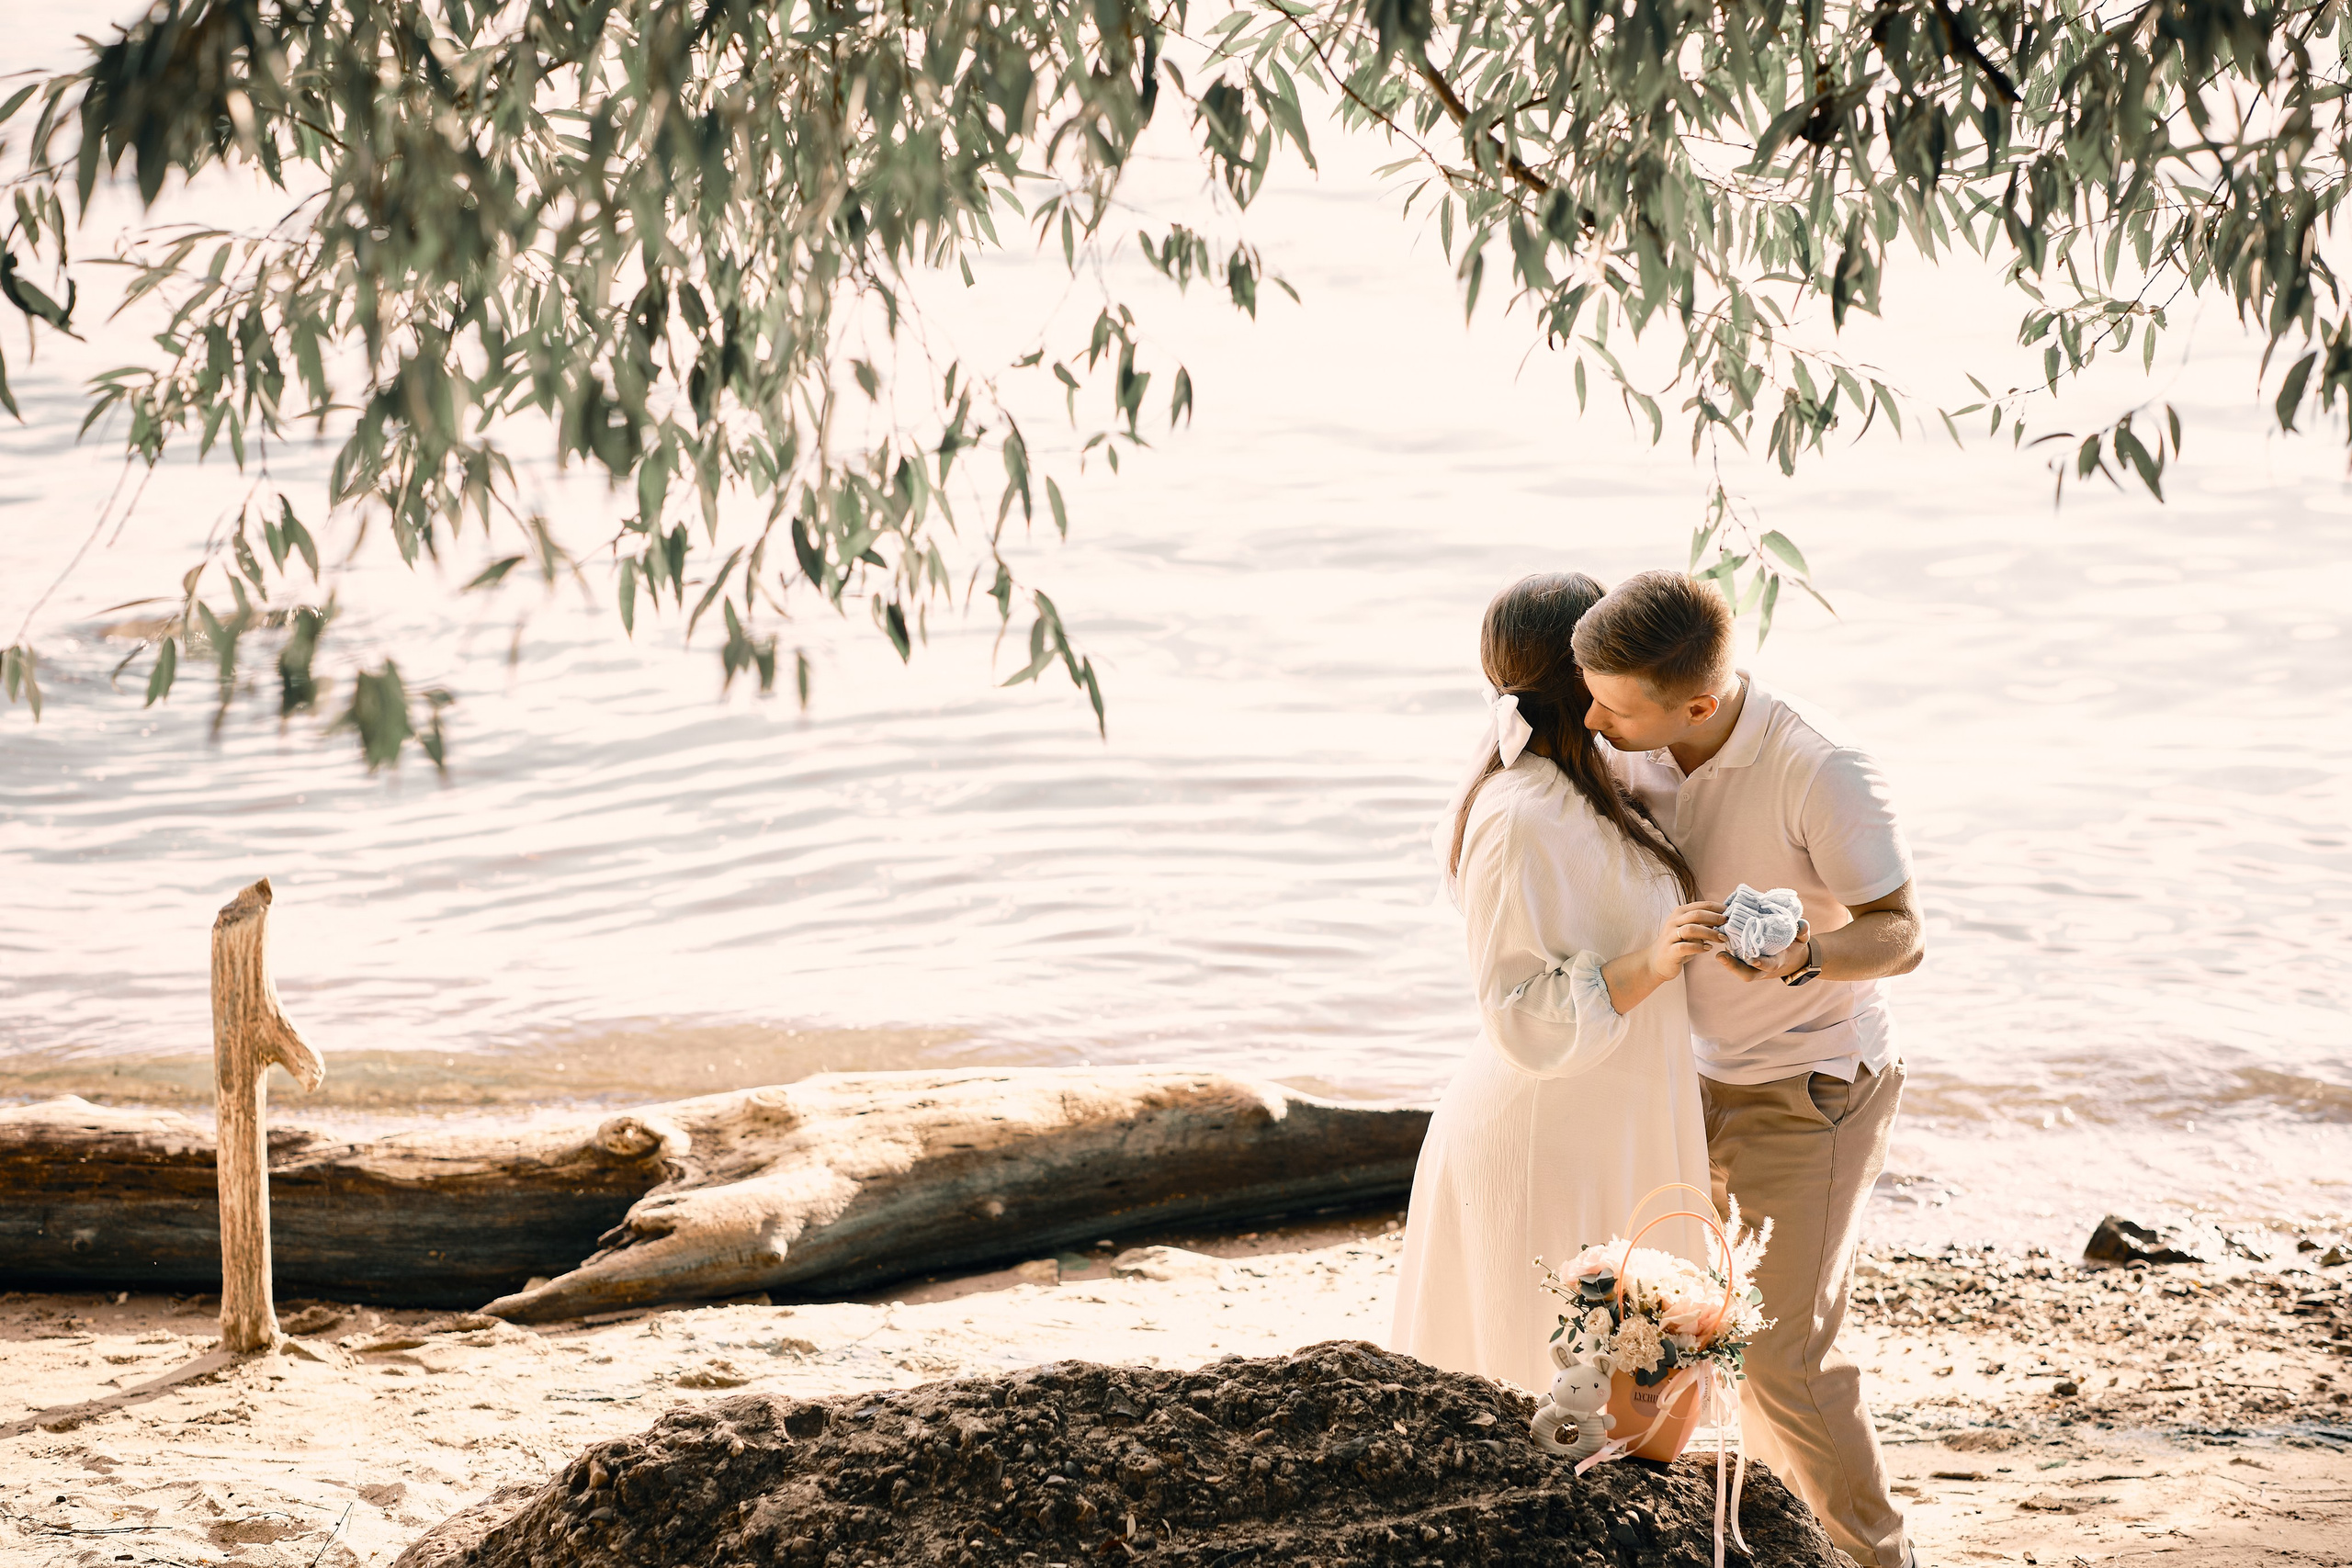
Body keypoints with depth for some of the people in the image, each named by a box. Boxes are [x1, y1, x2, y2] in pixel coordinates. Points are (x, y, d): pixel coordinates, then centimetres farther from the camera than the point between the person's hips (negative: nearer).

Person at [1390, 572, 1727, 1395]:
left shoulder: (1571, 793, 8)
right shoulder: (1521, 821, -23)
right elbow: (1526, 1020, -25)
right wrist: (1647, 966, -34)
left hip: (1601, 1135, 10)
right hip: (1547, 1149, -10)